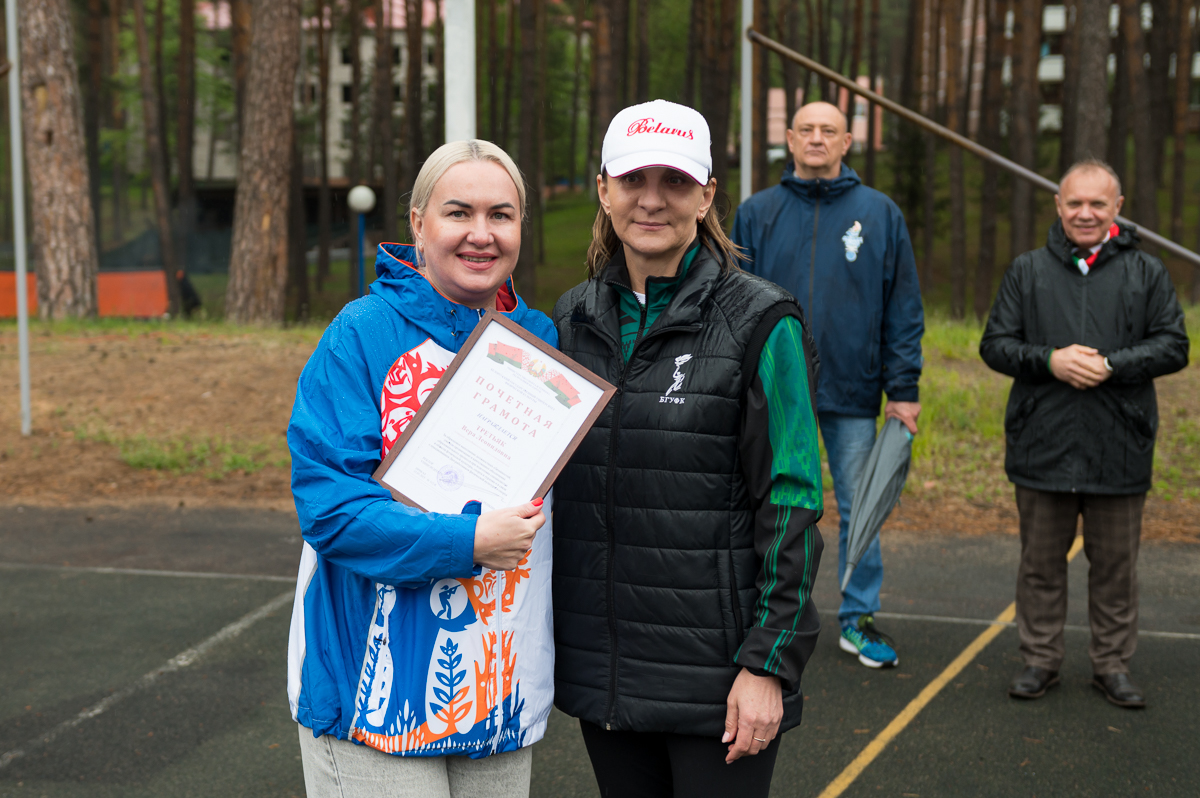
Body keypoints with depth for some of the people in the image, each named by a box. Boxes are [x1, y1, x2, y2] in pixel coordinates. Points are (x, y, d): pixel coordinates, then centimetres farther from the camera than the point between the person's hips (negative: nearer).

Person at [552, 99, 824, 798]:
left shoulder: (761, 324, -8)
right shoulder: (574, 321, 8)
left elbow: (792, 504, -11)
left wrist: (768, 664, -15)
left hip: (717, 676, -5)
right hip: (603, 667, 5)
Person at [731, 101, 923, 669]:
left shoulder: (879, 213, 4)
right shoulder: (757, 213, 5)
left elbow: (903, 309, 3)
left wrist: (904, 388, -3)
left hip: (852, 390, 0)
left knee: (859, 508, 5)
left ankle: (858, 617, 18)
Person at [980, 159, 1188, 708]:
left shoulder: (1147, 274, 5)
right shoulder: (1027, 272, 7)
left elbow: (1173, 346, 0)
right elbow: (995, 344, 5)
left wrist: (1110, 366, -15)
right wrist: (1049, 361, -13)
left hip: (1119, 451, -1)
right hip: (1042, 448, 1)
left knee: (1115, 564, 8)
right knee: (1041, 561, 10)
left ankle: (1112, 664, 21)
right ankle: (1040, 659, 22)